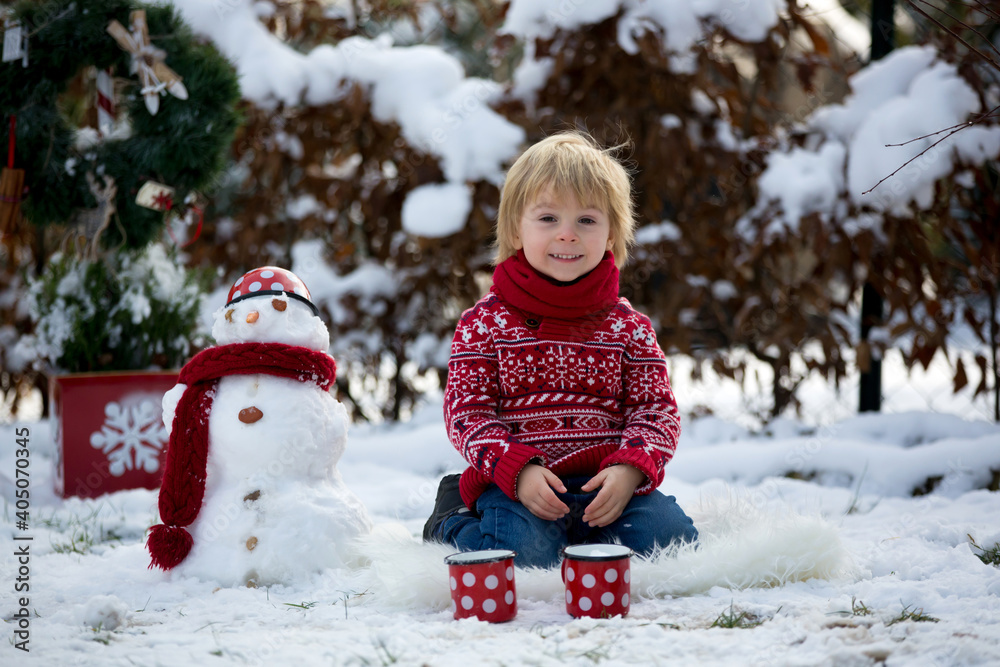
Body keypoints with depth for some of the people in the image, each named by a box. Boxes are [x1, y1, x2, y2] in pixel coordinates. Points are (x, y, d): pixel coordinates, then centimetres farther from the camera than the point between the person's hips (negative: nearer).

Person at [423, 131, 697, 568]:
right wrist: (518, 469, -17)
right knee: (524, 555, -30)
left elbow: (657, 409, 6)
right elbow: (466, 412, -1)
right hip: (514, 485, -2)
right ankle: (453, 523, 4)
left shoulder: (628, 328, 9)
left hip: (606, 483, 2)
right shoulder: (484, 324, 3)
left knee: (672, 537, -21)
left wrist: (630, 470, -14)